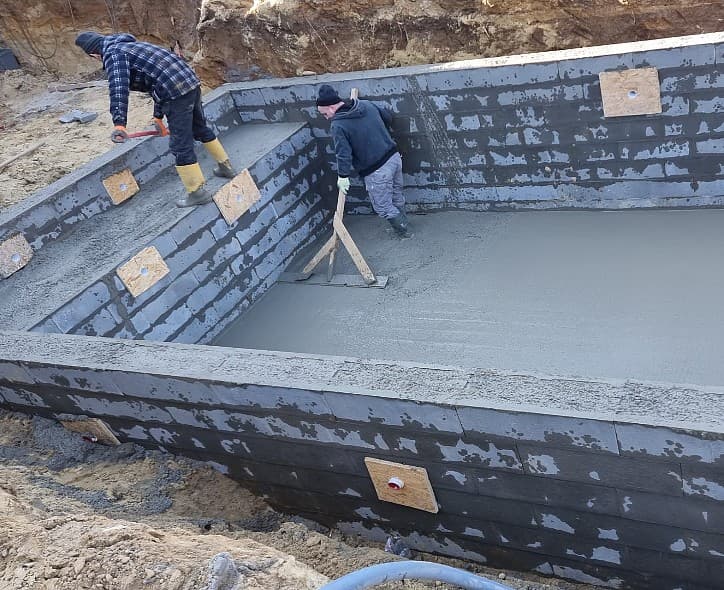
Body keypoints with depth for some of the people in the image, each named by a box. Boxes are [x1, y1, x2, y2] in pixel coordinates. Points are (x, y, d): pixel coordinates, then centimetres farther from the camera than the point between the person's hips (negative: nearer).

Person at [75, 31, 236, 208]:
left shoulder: (113, 53, -3)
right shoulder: (132, 46, 27)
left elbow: (118, 86, -23)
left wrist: (119, 123, -33)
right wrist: (158, 116, 40)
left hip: (176, 93, -9)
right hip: (192, 82, 10)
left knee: (181, 145, -1)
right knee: (201, 129, 28)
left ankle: (197, 192, 5)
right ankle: (226, 166, 42)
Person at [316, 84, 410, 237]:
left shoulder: (337, 125, -16)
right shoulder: (366, 105, 4)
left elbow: (343, 154, -19)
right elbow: (388, 116, 17)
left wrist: (342, 176, -7)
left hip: (376, 171, -8)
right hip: (394, 157, 8)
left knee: (383, 206, 13)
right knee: (397, 197, 26)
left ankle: (403, 232, 26)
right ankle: (403, 225, 43)